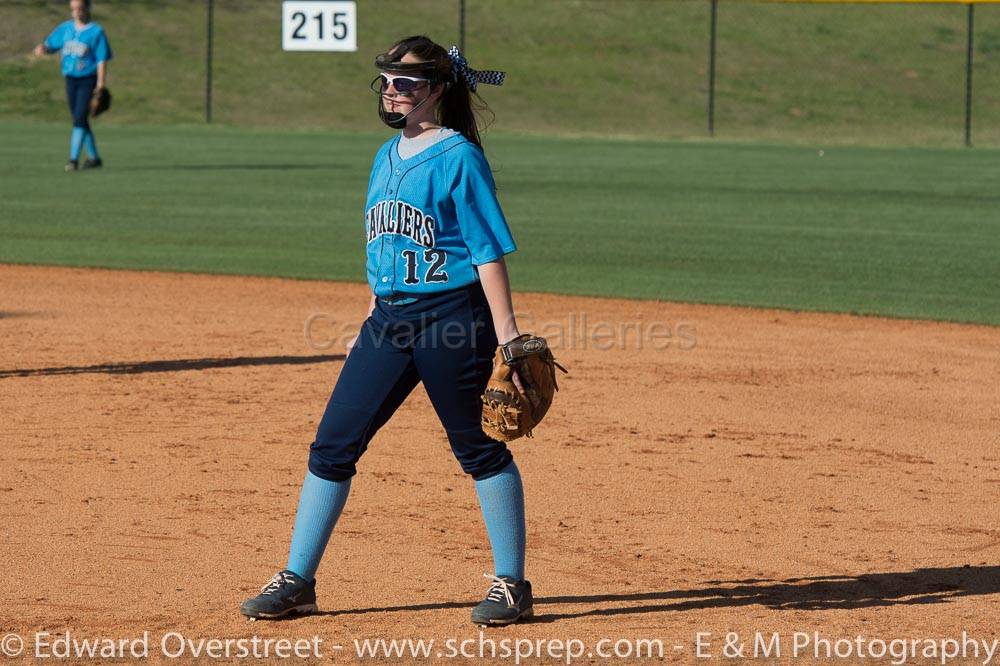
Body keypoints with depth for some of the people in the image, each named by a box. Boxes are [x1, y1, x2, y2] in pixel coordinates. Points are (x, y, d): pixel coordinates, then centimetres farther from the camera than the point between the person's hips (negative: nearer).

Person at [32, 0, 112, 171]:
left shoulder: (96, 31, -6)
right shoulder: (65, 28, 10)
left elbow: (102, 60, -8)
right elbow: (50, 45, 12)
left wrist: (100, 85, -14)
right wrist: (42, 48, -13)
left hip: (88, 80, -6)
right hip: (71, 80, 6)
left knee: (79, 119, -13)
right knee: (80, 121, 11)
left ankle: (73, 159, -13)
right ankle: (94, 158, 22)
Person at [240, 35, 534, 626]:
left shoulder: (458, 157, -9)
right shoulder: (388, 156, 14)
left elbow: (488, 252, -12)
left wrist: (507, 335, -17)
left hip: (452, 318, -7)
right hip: (390, 319, 7)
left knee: (480, 448, 2)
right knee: (333, 445, 4)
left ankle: (511, 585, 12)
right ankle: (297, 582, 11)